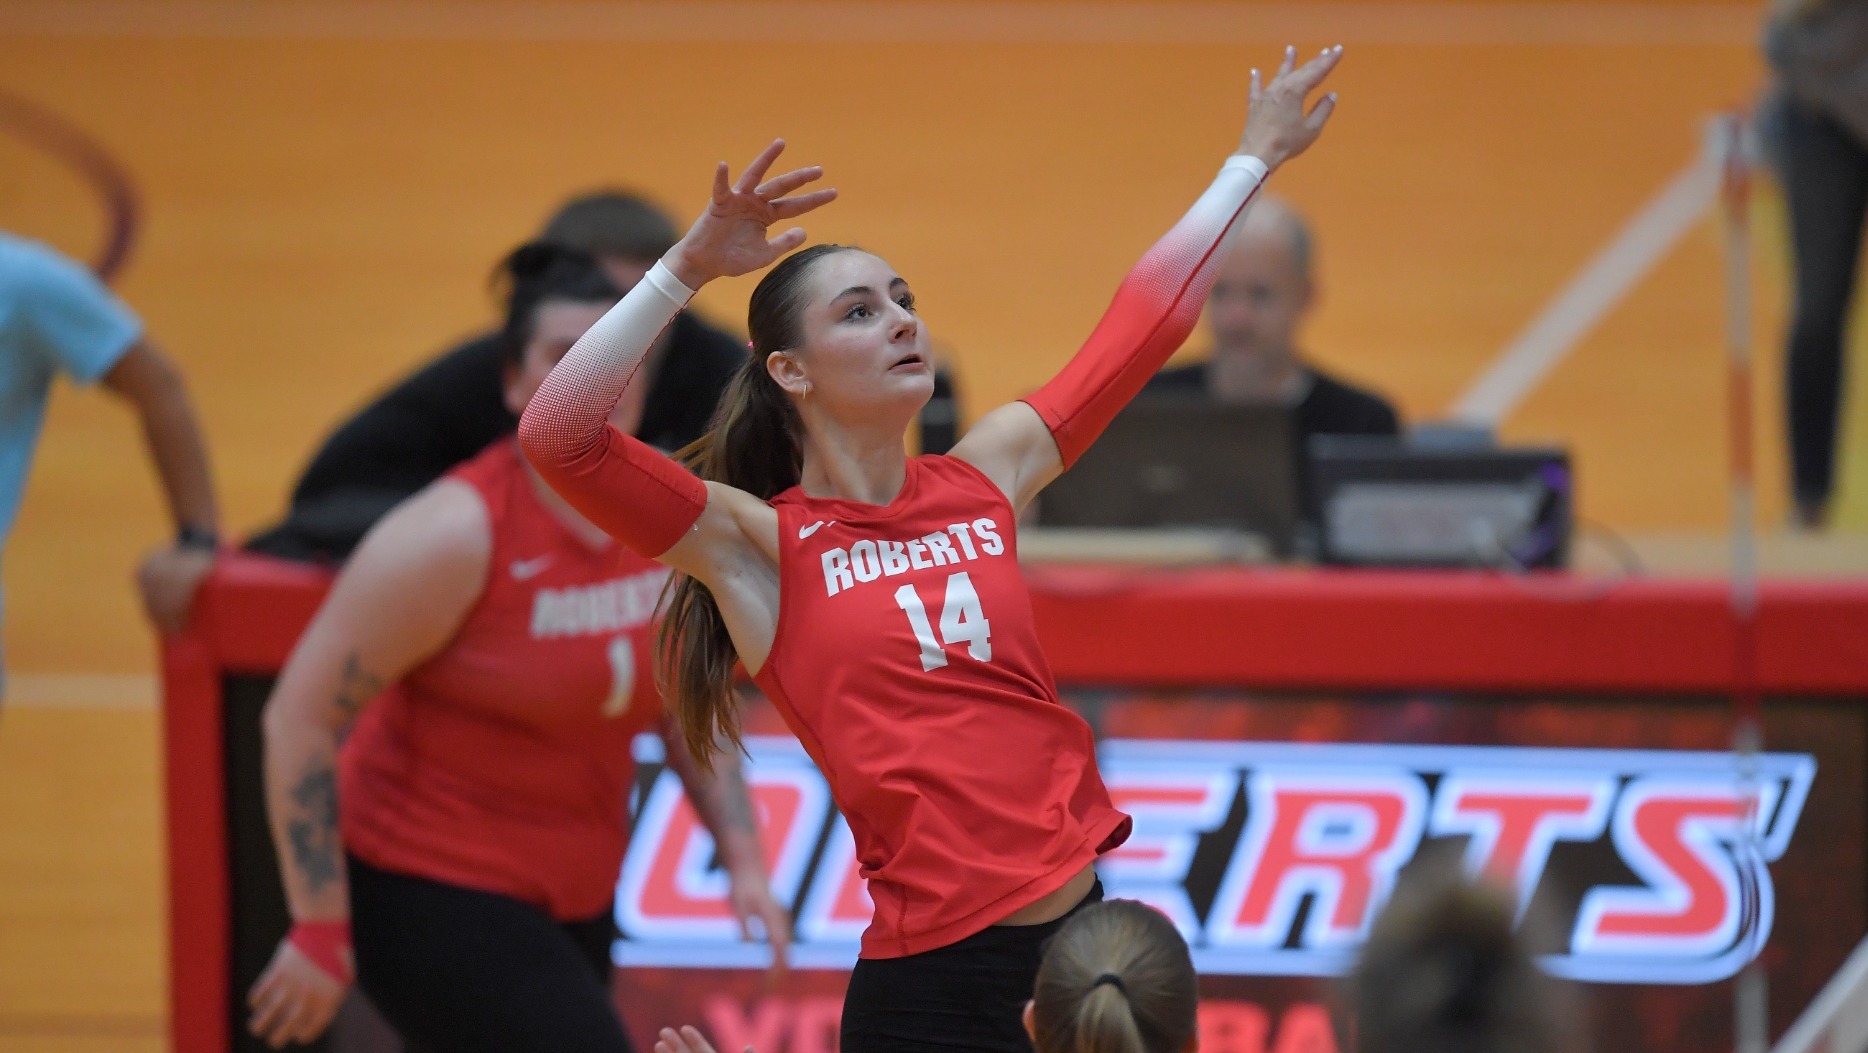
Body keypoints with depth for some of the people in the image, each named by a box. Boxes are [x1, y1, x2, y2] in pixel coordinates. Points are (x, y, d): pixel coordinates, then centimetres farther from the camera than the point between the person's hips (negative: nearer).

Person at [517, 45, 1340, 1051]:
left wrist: (1253, 158, 32)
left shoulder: (987, 472, 11)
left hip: (1079, 923, 5)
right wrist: (691, 265, -19)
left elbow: (1143, 324, 23)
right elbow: (556, 434, -17)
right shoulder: (757, 542, -3)